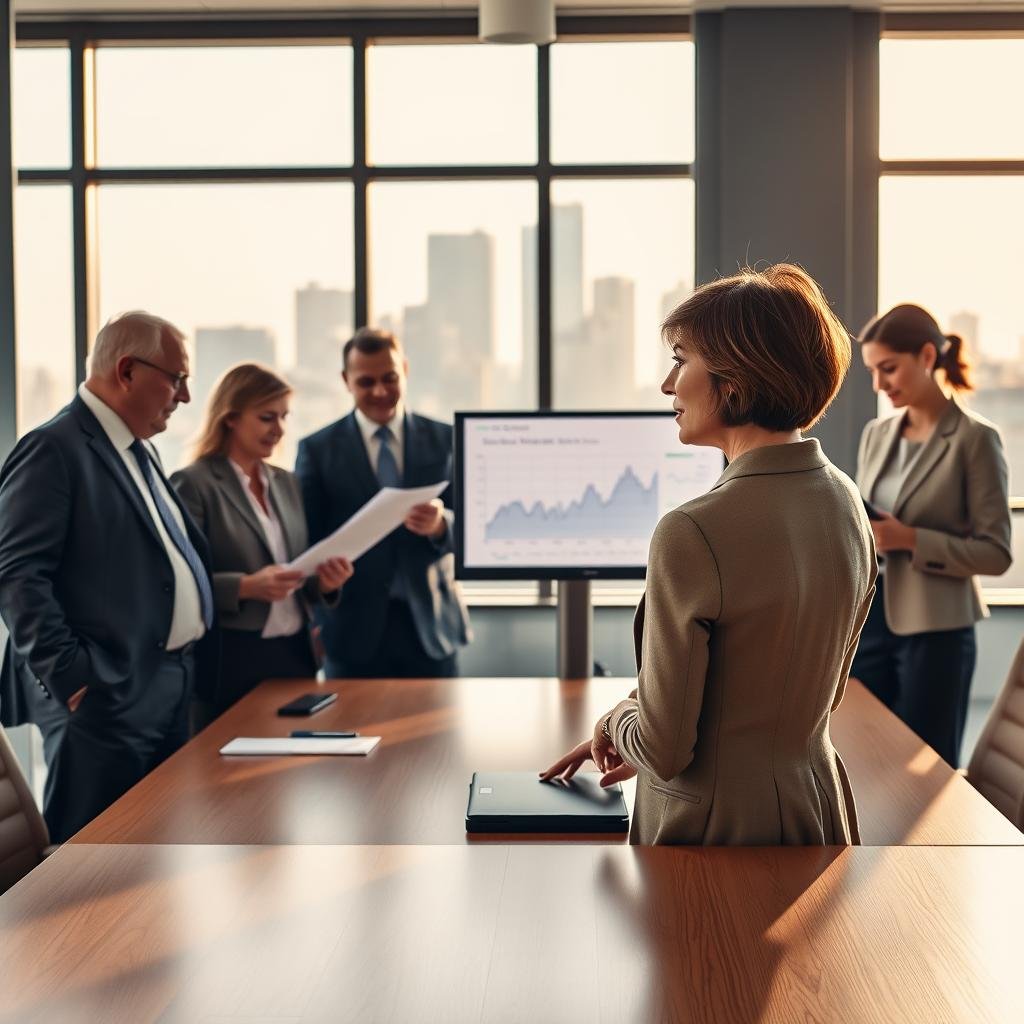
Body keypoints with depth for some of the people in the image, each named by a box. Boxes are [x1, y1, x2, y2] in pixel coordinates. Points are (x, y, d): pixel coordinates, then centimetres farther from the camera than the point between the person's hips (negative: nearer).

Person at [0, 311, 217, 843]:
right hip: (106, 698, -9)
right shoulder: (53, 450, -11)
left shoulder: (139, 450, 18)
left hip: (169, 693, 9)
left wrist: (195, 662, 15)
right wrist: (71, 676, -21)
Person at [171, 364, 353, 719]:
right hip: (232, 660, -6)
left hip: (296, 654, 6)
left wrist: (323, 581, -5)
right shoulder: (194, 484, -7)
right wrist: (245, 587, -25)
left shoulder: (287, 483, 12)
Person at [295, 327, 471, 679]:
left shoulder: (446, 440, 6)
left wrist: (441, 524, -21)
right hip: (354, 629, -1)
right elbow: (307, 538, 2)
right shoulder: (317, 449, 3)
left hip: (429, 625, 1)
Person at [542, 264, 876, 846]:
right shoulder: (847, 503, -3)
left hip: (716, 824, -7)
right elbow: (826, 692, 9)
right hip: (817, 809, 7)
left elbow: (664, 749, -20)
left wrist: (616, 721, 3)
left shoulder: (693, 534, -26)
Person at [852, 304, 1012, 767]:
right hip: (869, 622, 6)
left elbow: (996, 552, -10)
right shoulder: (876, 434, 9)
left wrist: (911, 539, -20)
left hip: (934, 632, -5)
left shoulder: (975, 438, -9)